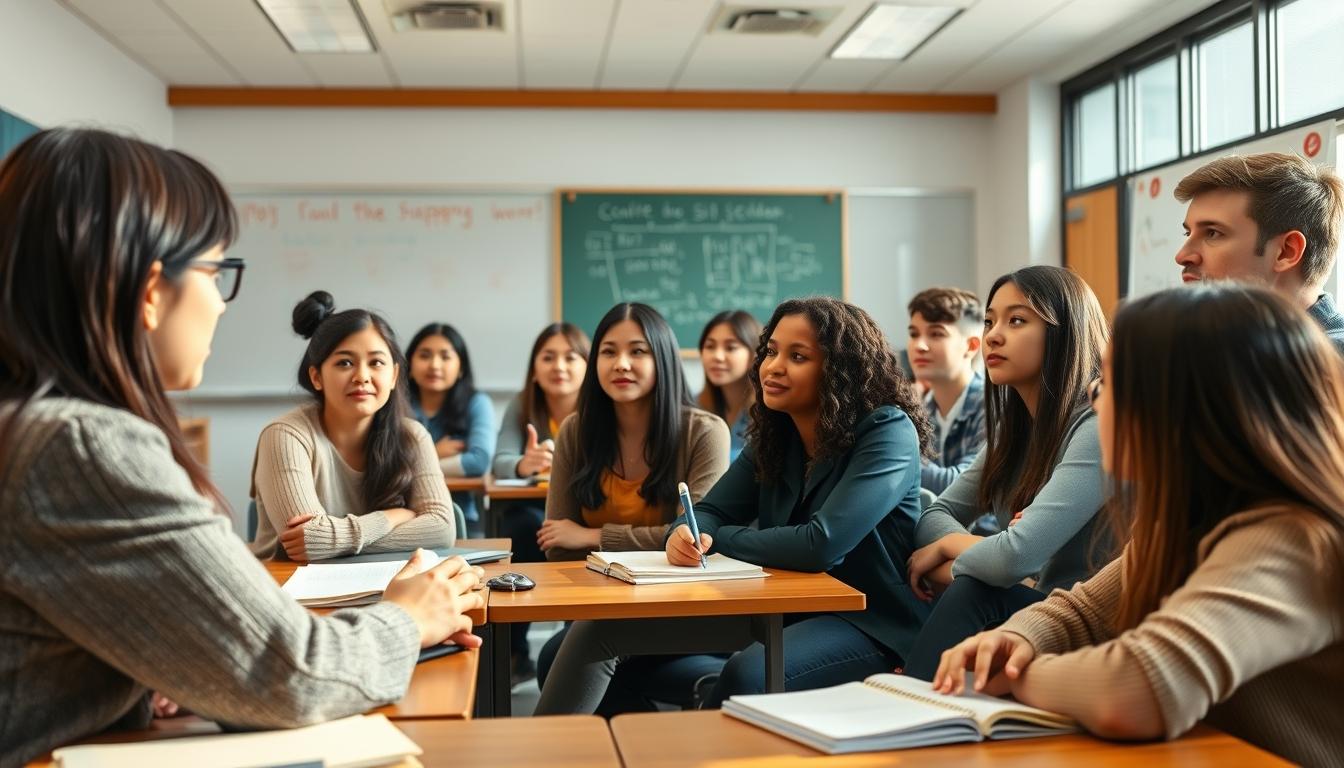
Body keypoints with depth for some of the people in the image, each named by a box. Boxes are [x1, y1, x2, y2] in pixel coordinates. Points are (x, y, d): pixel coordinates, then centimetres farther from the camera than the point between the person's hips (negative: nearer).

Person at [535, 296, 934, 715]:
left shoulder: (888, 433, -17)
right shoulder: (774, 434, 4)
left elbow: (822, 544, -27)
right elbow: (712, 511, 3)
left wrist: (718, 539, -12)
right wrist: (688, 533, -23)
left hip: (870, 623, -6)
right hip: (781, 607, 7)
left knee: (750, 674, -38)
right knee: (603, 622, -5)